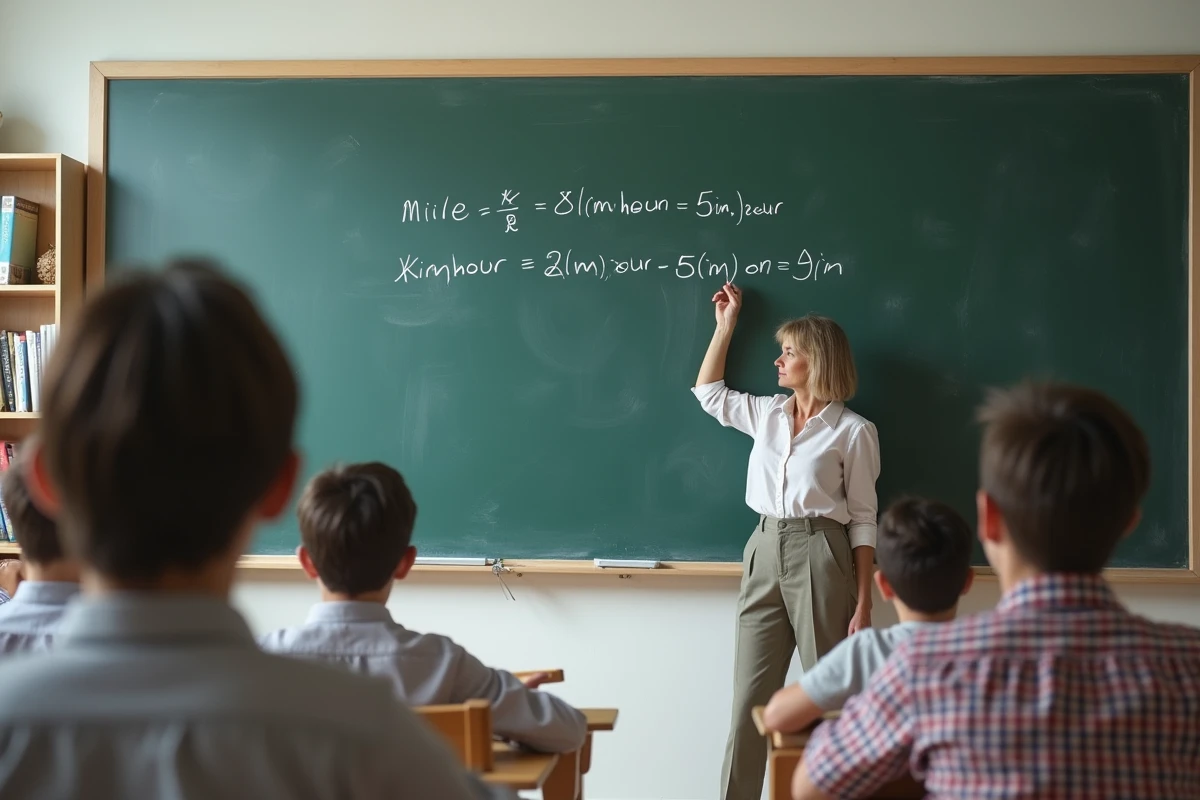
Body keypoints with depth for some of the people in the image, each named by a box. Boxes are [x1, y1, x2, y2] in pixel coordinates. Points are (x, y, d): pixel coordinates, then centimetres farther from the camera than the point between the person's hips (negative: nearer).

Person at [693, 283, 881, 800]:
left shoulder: (852, 431, -4)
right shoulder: (766, 414, 12)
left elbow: (863, 520, -3)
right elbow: (708, 392, 27)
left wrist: (863, 605, -8)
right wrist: (727, 322, 23)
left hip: (819, 558, -5)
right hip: (764, 555, 5)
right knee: (750, 696, 4)